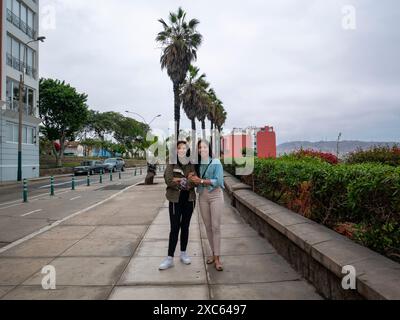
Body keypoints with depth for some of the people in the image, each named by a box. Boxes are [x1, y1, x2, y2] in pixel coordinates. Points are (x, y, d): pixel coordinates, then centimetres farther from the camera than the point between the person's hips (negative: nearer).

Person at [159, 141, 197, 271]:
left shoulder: (192, 164, 2)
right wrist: (187, 180, -15)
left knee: (185, 227, 13)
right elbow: (168, 181, -16)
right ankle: (170, 258, 8)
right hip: (175, 200, -2)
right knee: (174, 228, 0)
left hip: (189, 200, 2)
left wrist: (180, 180, -17)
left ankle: (183, 253, 28)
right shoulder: (171, 164, -4)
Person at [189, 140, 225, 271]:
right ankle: (214, 253, 21)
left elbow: (218, 181, -14)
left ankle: (217, 258, 1)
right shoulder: (197, 164, 7)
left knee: (215, 226, -6)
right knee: (207, 226, 8)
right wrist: (193, 180, -12)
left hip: (215, 195, -4)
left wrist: (201, 181, -18)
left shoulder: (216, 162, -5)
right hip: (202, 196, 4)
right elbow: (197, 183, 10)